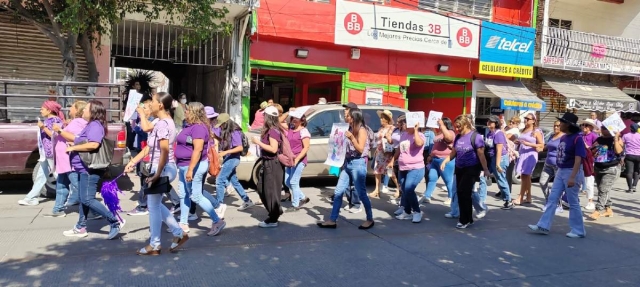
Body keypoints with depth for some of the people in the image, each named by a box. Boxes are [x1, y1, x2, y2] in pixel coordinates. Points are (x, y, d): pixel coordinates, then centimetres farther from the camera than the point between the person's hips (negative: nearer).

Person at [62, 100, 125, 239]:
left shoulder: (95, 125, -17)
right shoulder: (90, 125, 17)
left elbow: (93, 144, -31)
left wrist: (73, 148, -21)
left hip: (90, 169, -11)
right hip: (84, 168, 11)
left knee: (88, 199, -10)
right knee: (83, 199, 16)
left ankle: (116, 222, -8)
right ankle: (81, 228, 25)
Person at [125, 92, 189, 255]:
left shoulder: (162, 123, -19)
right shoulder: (166, 122, 12)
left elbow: (165, 151, -27)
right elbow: (149, 148, 14)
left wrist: (157, 174, -24)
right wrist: (132, 162, 13)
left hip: (163, 169, -10)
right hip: (166, 168, 10)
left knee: (153, 206, 4)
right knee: (155, 204, 20)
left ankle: (154, 245, 17)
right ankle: (179, 233, 24)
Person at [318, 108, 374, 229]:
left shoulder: (361, 130, -7)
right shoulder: (350, 129, 15)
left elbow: (360, 149, -14)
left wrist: (351, 137, -21)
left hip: (358, 164, -8)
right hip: (347, 163, 8)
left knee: (361, 193, -1)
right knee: (338, 192, 3)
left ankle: (370, 219, 15)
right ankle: (332, 220, 6)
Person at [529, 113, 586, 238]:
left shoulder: (577, 138, -16)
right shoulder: (563, 137, 8)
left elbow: (578, 159, -21)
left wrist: (572, 177, -26)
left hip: (571, 172, -8)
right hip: (560, 171, 8)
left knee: (573, 203, 2)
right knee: (552, 199, 6)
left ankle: (578, 231, 15)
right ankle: (543, 226, 8)